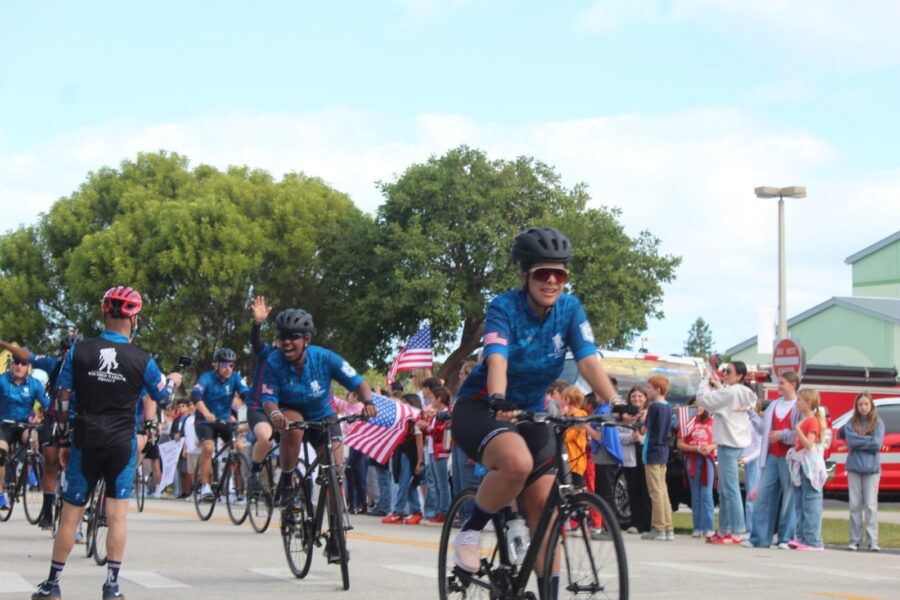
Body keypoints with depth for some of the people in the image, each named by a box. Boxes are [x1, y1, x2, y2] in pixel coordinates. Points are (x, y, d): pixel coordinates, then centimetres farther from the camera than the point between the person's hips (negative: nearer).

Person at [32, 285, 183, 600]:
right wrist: (174, 379, 36)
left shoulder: (78, 352, -4)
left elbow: (63, 400, 1)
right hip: (122, 444, -1)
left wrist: (64, 441, 10)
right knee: (117, 516, 5)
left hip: (84, 442, 1)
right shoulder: (142, 361, -6)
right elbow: (161, 395, 13)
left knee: (70, 514, 8)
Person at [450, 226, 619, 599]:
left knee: (542, 504, -10)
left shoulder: (570, 310, -5)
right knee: (517, 462, -35)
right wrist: (499, 401, -53)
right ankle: (471, 529, -11)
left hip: (530, 411, 5)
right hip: (480, 408, -5)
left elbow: (588, 360, -17)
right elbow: (497, 359, -33)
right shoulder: (505, 307, -17)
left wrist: (616, 402, -34)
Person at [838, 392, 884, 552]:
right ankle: (855, 540, 7)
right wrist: (868, 440, -5)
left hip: (872, 468, -2)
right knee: (855, 504, 2)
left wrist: (858, 441, -6)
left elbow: (877, 444, -9)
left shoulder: (878, 423, 4)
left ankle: (873, 541, -5)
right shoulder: (851, 423, 7)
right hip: (854, 467, 2)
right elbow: (850, 442, -5)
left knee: (871, 505, -4)